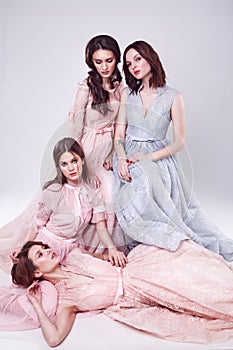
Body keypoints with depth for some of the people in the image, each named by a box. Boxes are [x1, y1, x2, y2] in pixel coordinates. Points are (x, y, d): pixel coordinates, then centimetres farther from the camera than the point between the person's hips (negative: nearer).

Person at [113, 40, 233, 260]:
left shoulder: (173, 97, 0)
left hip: (158, 158, -1)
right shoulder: (127, 94, 10)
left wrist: (149, 156, -15)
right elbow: (119, 134, 7)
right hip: (129, 157, 1)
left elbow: (179, 142, -2)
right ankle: (174, 238, -23)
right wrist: (121, 159, -13)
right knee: (137, 184, -32)